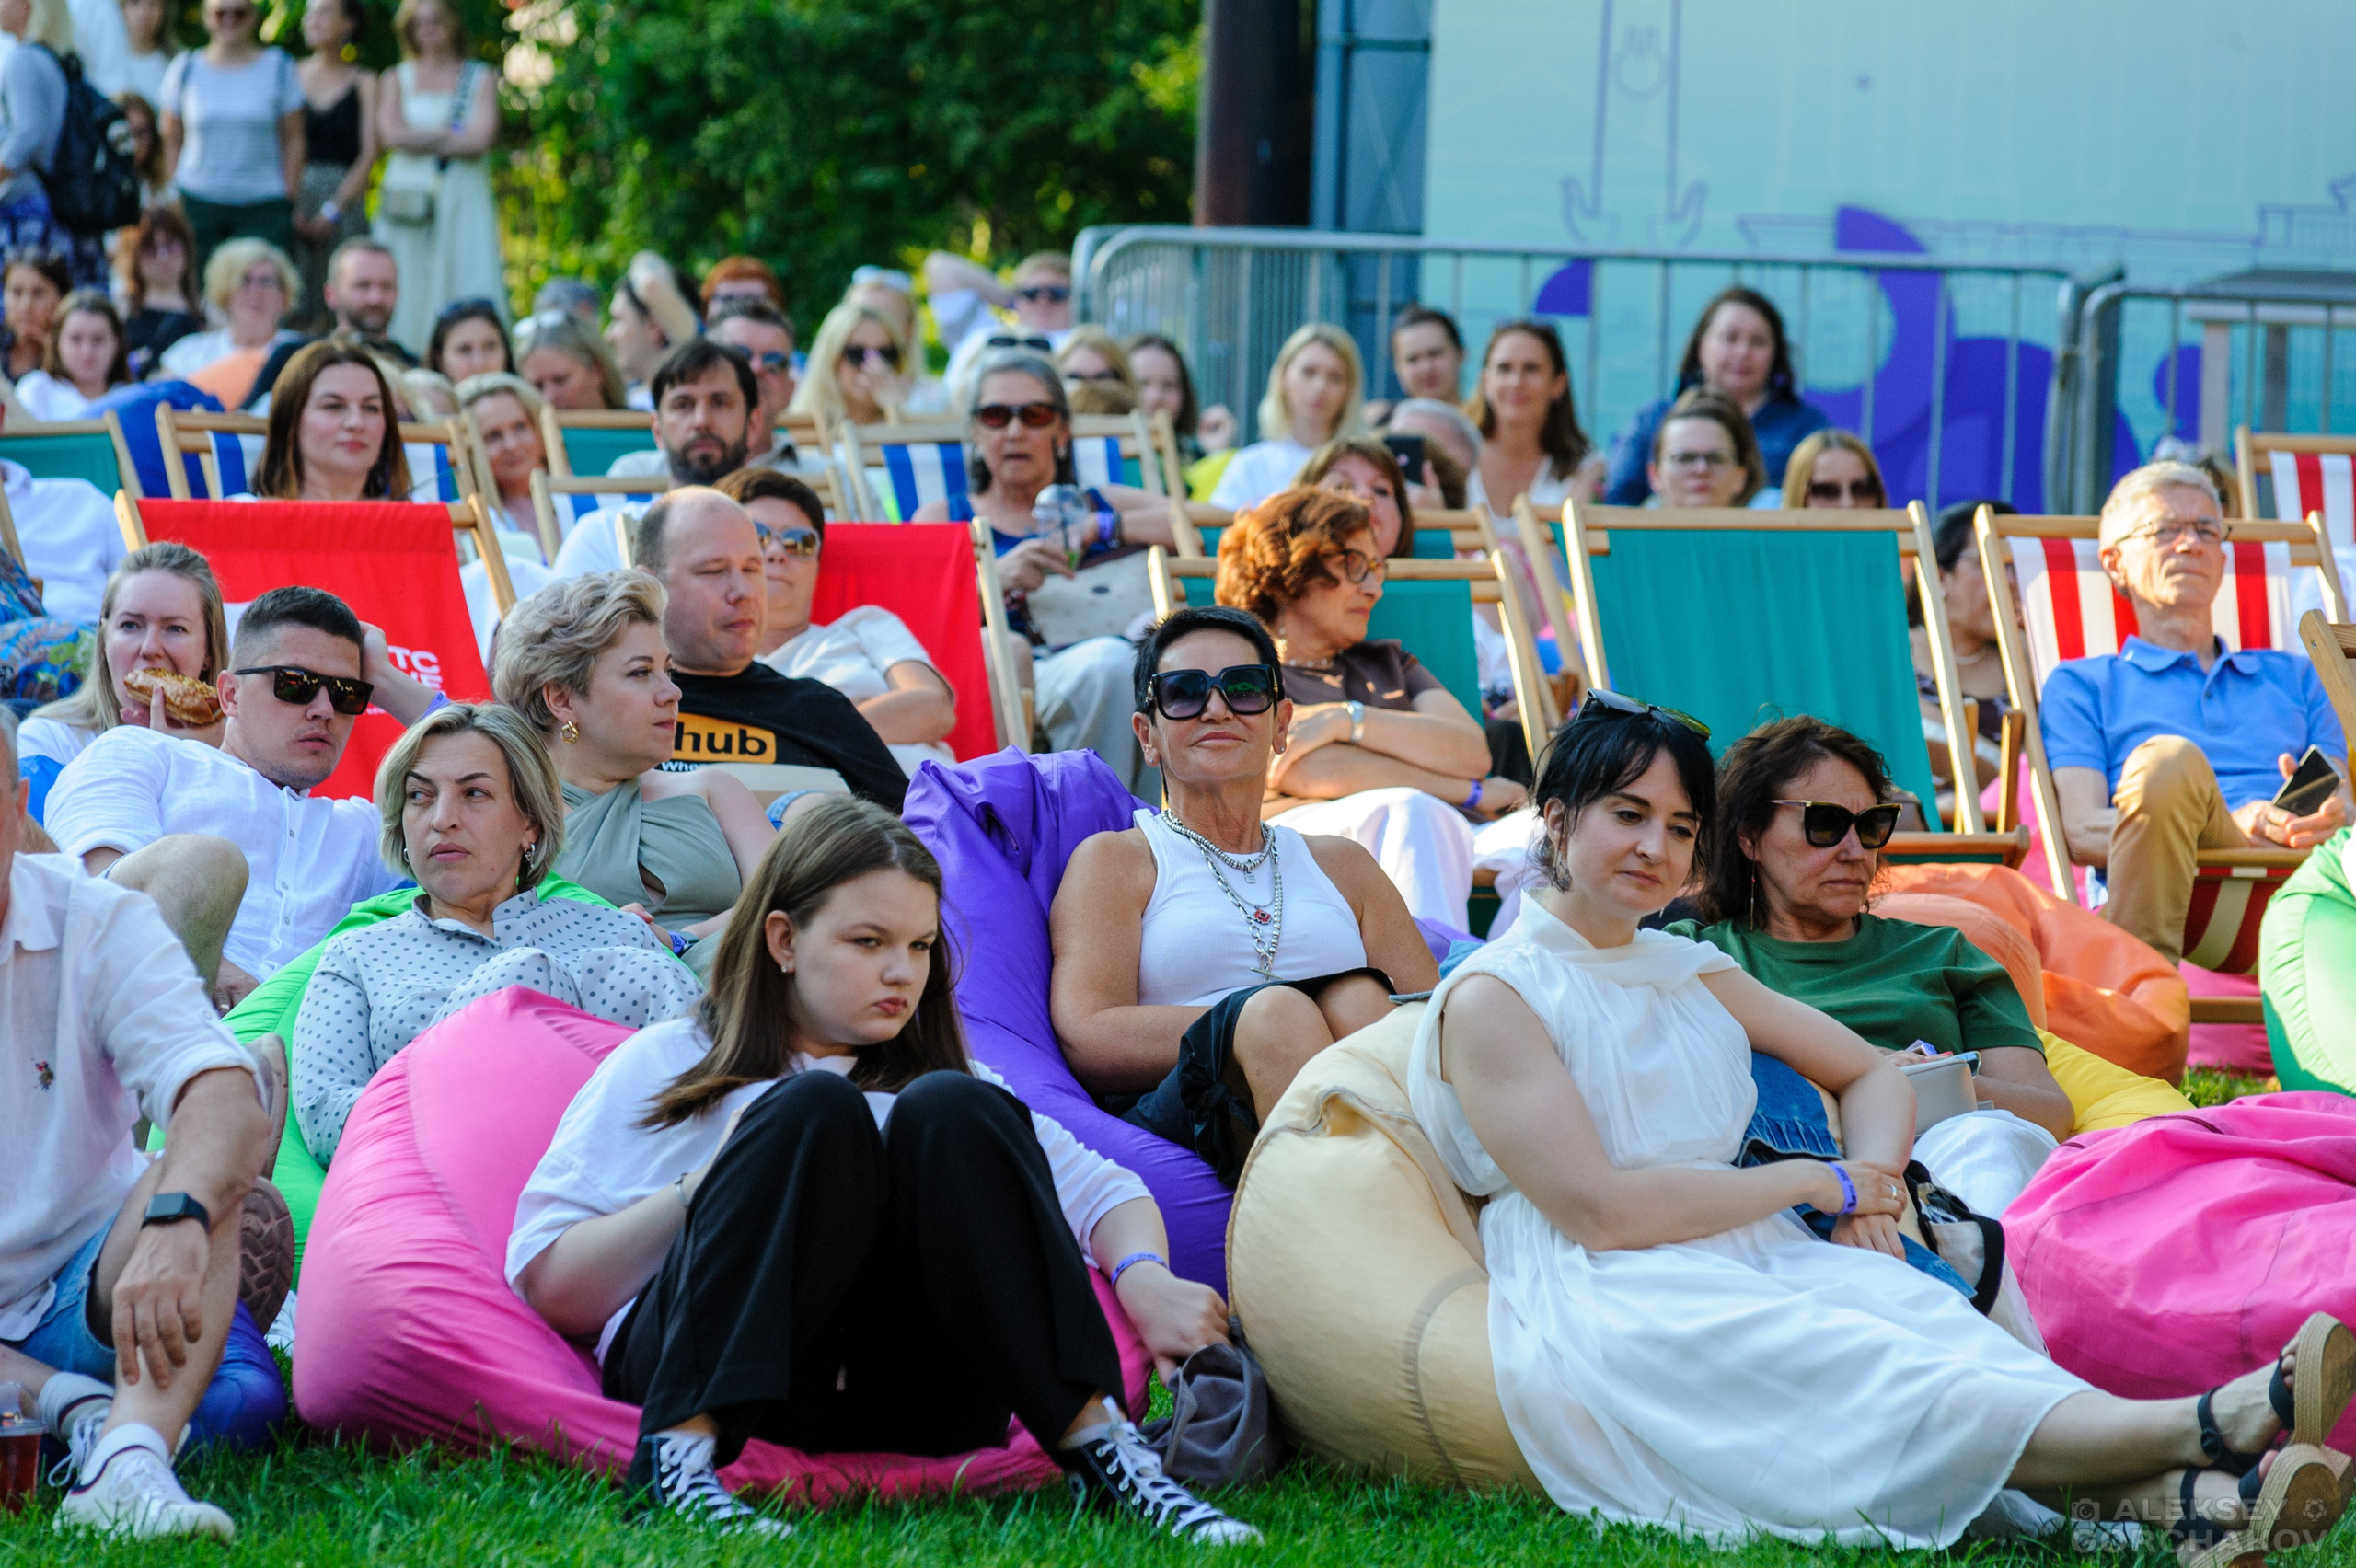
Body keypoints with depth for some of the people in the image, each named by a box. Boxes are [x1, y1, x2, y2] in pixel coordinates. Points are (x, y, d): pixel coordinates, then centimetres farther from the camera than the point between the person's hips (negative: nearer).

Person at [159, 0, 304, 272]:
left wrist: (289, 203, -1)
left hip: (264, 207, -1)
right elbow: (171, 142, 10)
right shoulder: (185, 71, 7)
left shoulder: (279, 69, 4)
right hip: (198, 206, 1)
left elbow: (293, 141, 6)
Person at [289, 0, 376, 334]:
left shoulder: (363, 82, 7)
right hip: (296, 197, 0)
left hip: (346, 196, 0)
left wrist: (334, 209, -8)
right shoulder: (291, 77, 7)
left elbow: (369, 153, 1)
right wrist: (290, 208, -9)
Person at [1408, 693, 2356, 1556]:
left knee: (1915, 1309, -28)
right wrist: (1817, 1182, -5)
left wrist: (1872, 1191, 2)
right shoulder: (1494, 999, -1)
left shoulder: (1694, 976, 23)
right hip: (1600, 1314, -6)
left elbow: (1871, 1075, 27)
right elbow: (1597, 1208, -12)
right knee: (1843, 1364, -34)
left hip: (1749, 1267, 6)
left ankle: (2164, 1494, -57)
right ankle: (2195, 1427, -58)